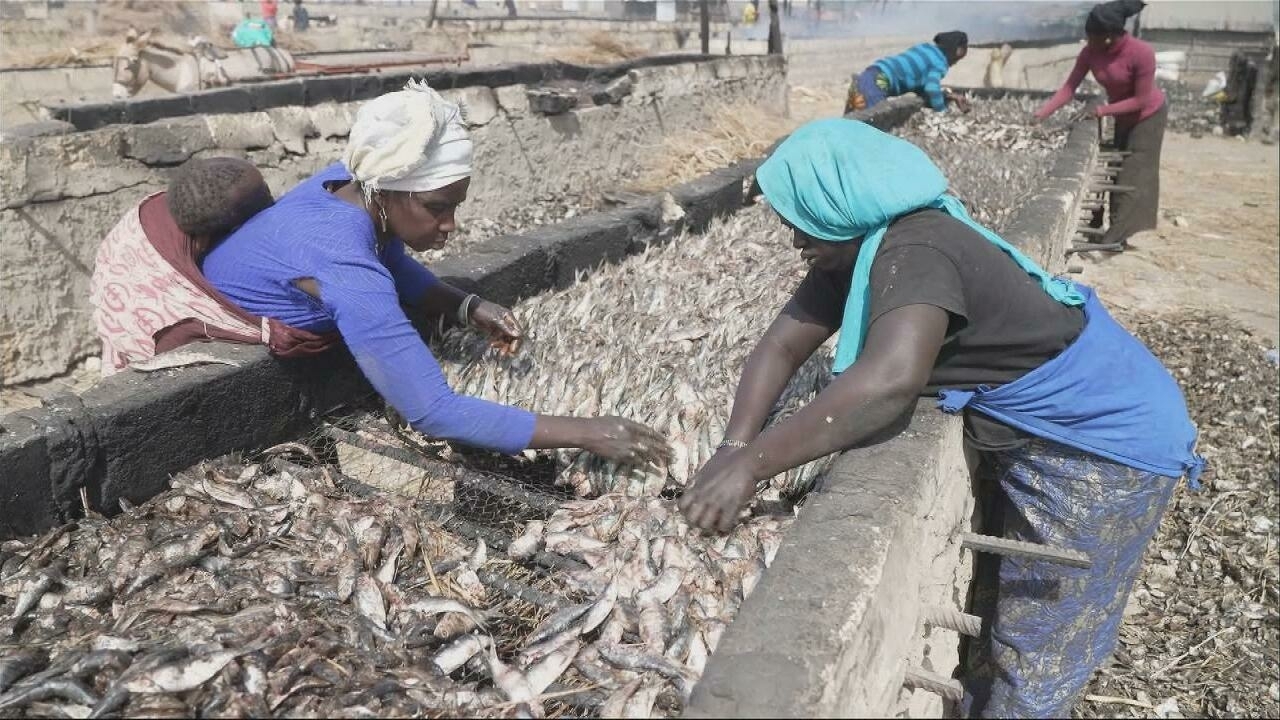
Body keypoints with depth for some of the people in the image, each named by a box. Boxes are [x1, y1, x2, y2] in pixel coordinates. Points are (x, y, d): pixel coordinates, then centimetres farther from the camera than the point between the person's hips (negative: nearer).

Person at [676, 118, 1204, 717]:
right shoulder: (858, 250, -1)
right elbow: (782, 345, -4)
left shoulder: (914, 250, -31)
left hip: (1102, 443, -9)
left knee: (1032, 660, 4)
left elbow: (891, 379, -48)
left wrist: (751, 464, -44)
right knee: (1003, 606, 27)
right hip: (1049, 435, 9)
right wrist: (734, 446, -20)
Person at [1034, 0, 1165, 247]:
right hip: (1123, 117, 6)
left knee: (1134, 175, -4)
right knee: (1119, 172, 12)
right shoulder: (1090, 52, -19)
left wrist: (1102, 110, -31)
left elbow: (1141, 100, -28)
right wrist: (1041, 114, -27)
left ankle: (1117, 236, -4)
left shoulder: (1141, 53, -34)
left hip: (1148, 115, -6)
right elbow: (1069, 87, -17)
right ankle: (1121, 230, 22)